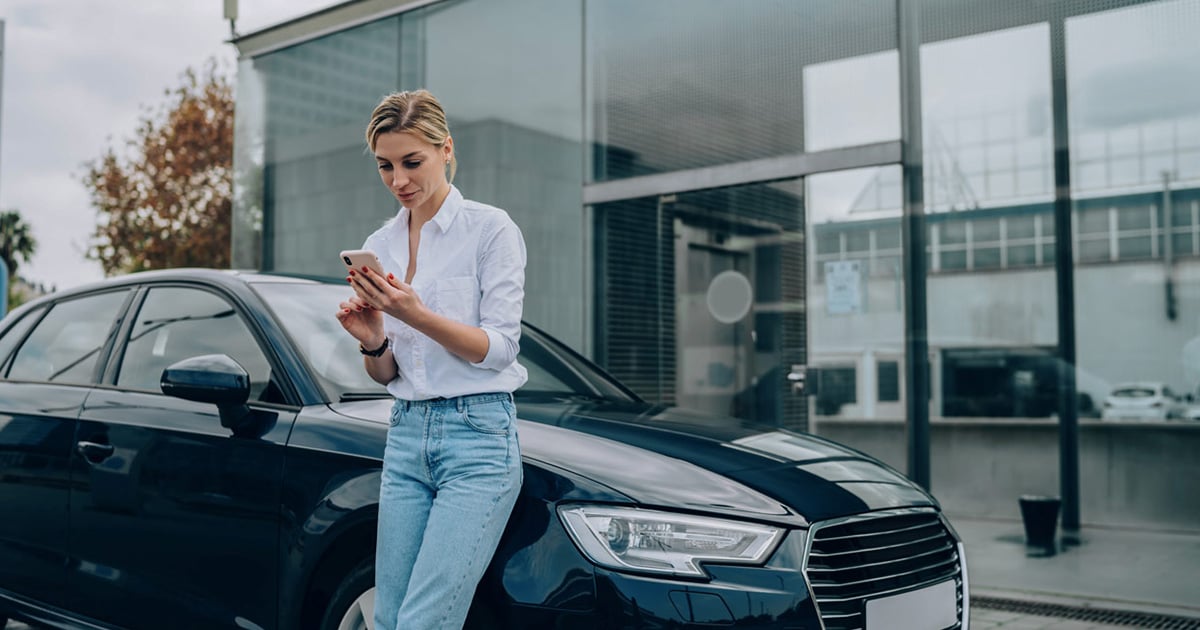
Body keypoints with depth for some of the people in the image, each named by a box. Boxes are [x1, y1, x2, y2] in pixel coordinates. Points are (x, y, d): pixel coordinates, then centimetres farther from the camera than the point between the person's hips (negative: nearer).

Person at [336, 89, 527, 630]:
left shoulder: (490, 228, -5)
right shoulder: (379, 244, 12)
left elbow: (499, 349, -11)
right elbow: (385, 375, 13)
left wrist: (416, 315, -23)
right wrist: (372, 340, -9)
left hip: (478, 439, -6)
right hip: (406, 438, 6)